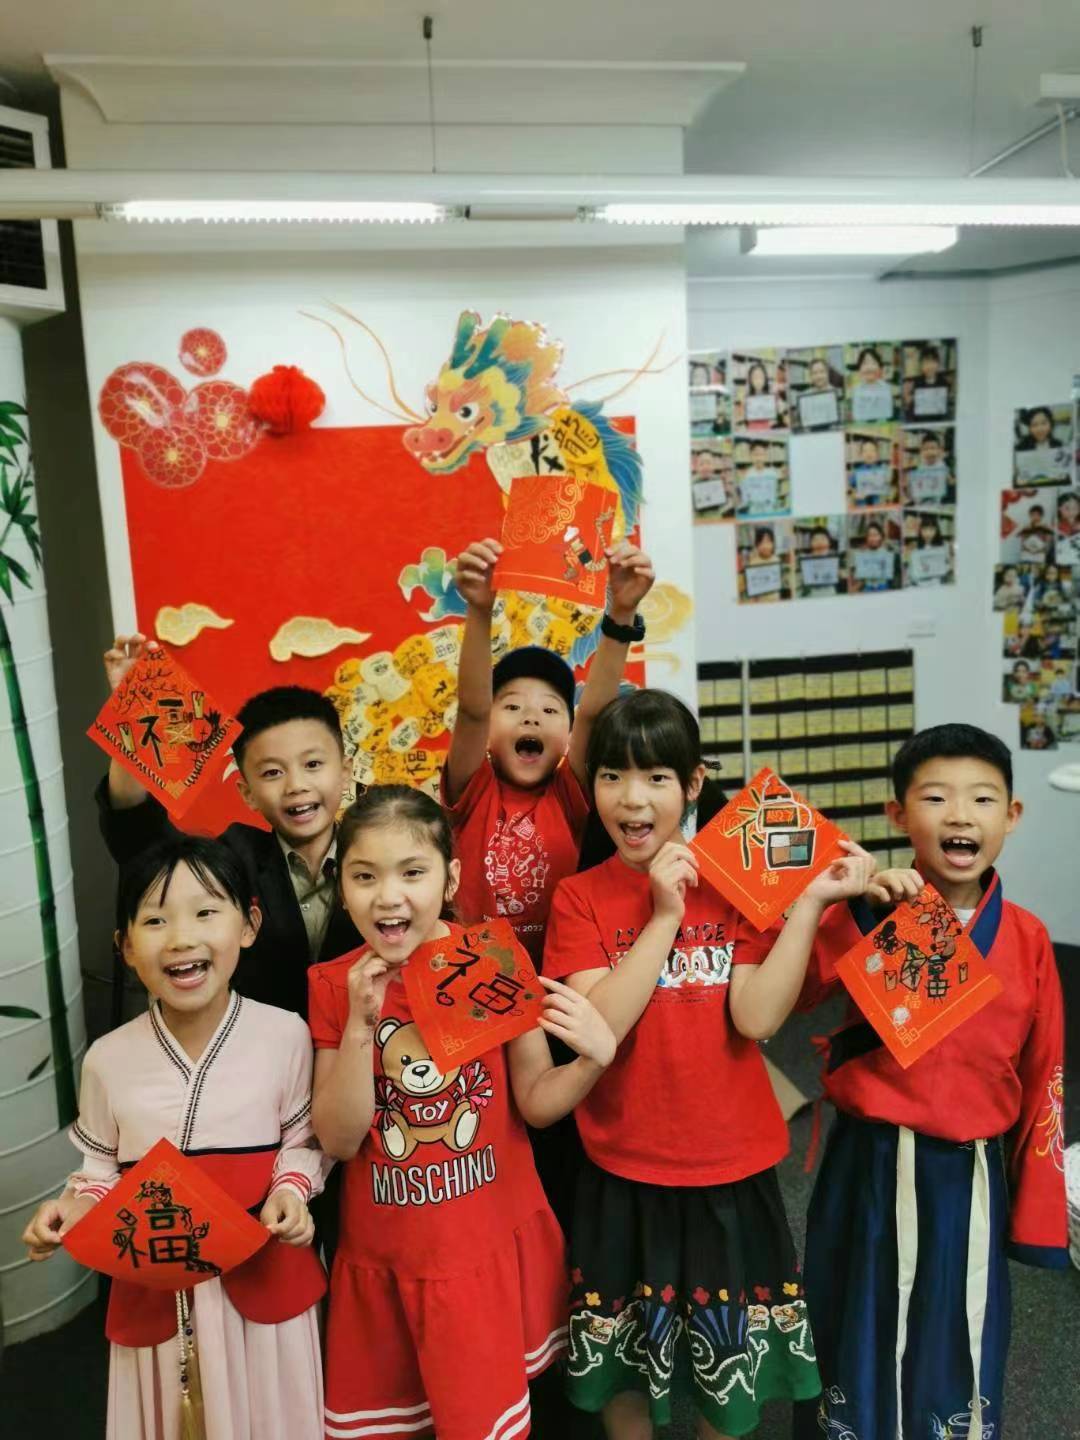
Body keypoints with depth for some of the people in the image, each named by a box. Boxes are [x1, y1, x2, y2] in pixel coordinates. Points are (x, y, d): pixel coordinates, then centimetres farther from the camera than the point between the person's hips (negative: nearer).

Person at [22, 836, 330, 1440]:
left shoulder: (285, 1036, -14)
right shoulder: (109, 1059, -8)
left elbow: (303, 1140, -1)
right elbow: (100, 1168, 6)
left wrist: (291, 1191, -19)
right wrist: (75, 1207, -13)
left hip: (264, 1277, -1)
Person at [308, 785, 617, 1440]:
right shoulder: (333, 986, -8)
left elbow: (536, 1102, -7)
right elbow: (338, 1141, -10)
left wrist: (594, 1059, -28)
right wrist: (360, 1023, -22)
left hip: (491, 1244, -1)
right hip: (384, 1254, 2)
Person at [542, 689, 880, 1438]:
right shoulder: (579, 898, -8)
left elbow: (756, 1017, -16)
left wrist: (809, 903, -23)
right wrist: (664, 915, -24)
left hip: (730, 1165, 1)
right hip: (625, 1169, -1)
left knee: (731, 1352, 20)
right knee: (626, 1353, 18)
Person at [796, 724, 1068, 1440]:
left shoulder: (1028, 939, -4)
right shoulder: (871, 913, -9)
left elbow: (1042, 1080, 3)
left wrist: (1038, 1208, 5)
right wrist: (853, 906, -31)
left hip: (972, 1173, 1)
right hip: (871, 1165, -1)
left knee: (962, 1338, 19)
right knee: (862, 1332, 17)